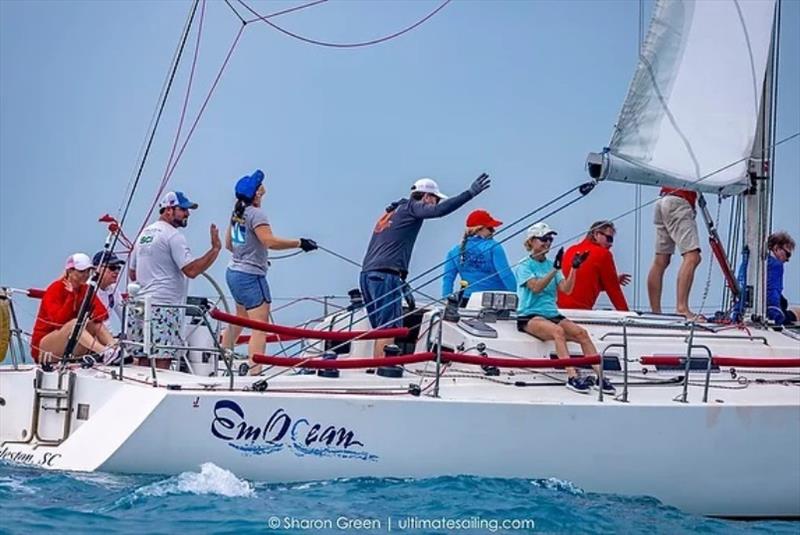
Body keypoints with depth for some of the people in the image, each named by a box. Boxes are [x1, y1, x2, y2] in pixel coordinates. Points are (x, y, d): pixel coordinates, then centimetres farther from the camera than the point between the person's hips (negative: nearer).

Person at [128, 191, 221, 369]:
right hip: (163, 306, -9)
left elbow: (132, 274, 23)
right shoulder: (173, 236, -10)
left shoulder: (144, 233, 18)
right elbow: (191, 270, -19)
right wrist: (215, 249, -14)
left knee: (143, 361, 9)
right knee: (162, 361, -10)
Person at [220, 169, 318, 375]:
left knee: (241, 318, 27)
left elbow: (228, 244, 21)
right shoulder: (255, 214, -15)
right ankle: (254, 372, -23)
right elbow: (270, 241, -27)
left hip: (234, 272, 10)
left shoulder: (237, 214, 11)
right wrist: (300, 243, -23)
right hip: (251, 275, -10)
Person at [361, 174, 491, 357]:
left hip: (367, 274, 9)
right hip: (386, 275, -9)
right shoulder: (411, 207, 1)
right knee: (388, 329, -12)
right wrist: (470, 193, -16)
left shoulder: (390, 212, 27)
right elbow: (439, 210, -16)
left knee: (381, 330, 10)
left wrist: (402, 282, 29)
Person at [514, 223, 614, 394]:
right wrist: (555, 269, -26)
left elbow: (566, 289, 3)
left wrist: (574, 268, -11)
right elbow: (536, 287, -17)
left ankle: (600, 376, -26)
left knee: (581, 332, -20)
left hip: (552, 314, 6)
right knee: (558, 331, -35)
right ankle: (572, 377, -43)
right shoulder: (524, 265, 1)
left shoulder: (551, 264, 16)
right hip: (529, 316, -6)